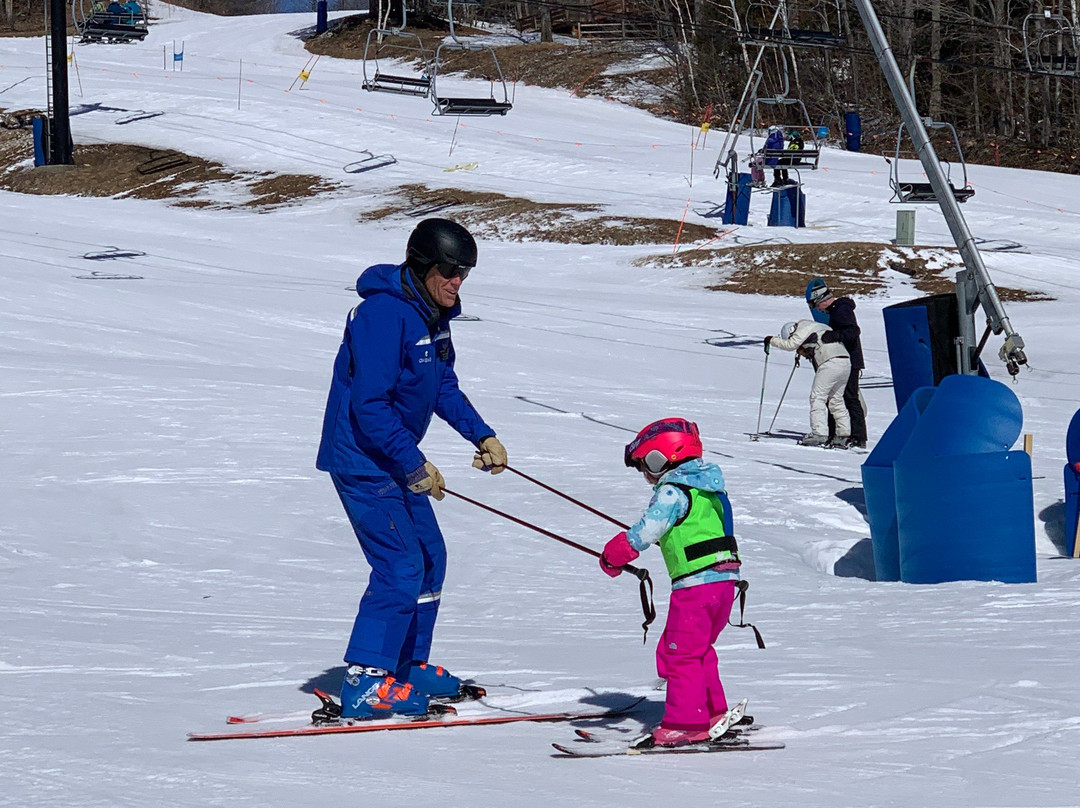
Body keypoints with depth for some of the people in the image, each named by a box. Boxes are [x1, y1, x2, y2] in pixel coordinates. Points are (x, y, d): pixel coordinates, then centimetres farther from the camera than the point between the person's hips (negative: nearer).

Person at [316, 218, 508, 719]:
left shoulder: (432, 313, 7)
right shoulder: (385, 314, -23)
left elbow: (443, 387, 21)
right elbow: (370, 405, -26)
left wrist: (481, 435, 11)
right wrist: (414, 465, -22)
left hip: (396, 458, 10)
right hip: (363, 458, -10)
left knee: (429, 557, 14)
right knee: (401, 566, -13)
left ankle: (409, 667, 26)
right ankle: (365, 684, -11)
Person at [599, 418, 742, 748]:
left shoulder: (673, 491, -11)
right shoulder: (708, 486, 17)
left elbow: (649, 528, -21)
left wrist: (614, 555, -15)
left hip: (696, 582, -9)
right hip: (725, 579, 9)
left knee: (680, 653, -3)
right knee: (699, 651, 21)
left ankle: (686, 723, -5)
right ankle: (714, 714, 24)